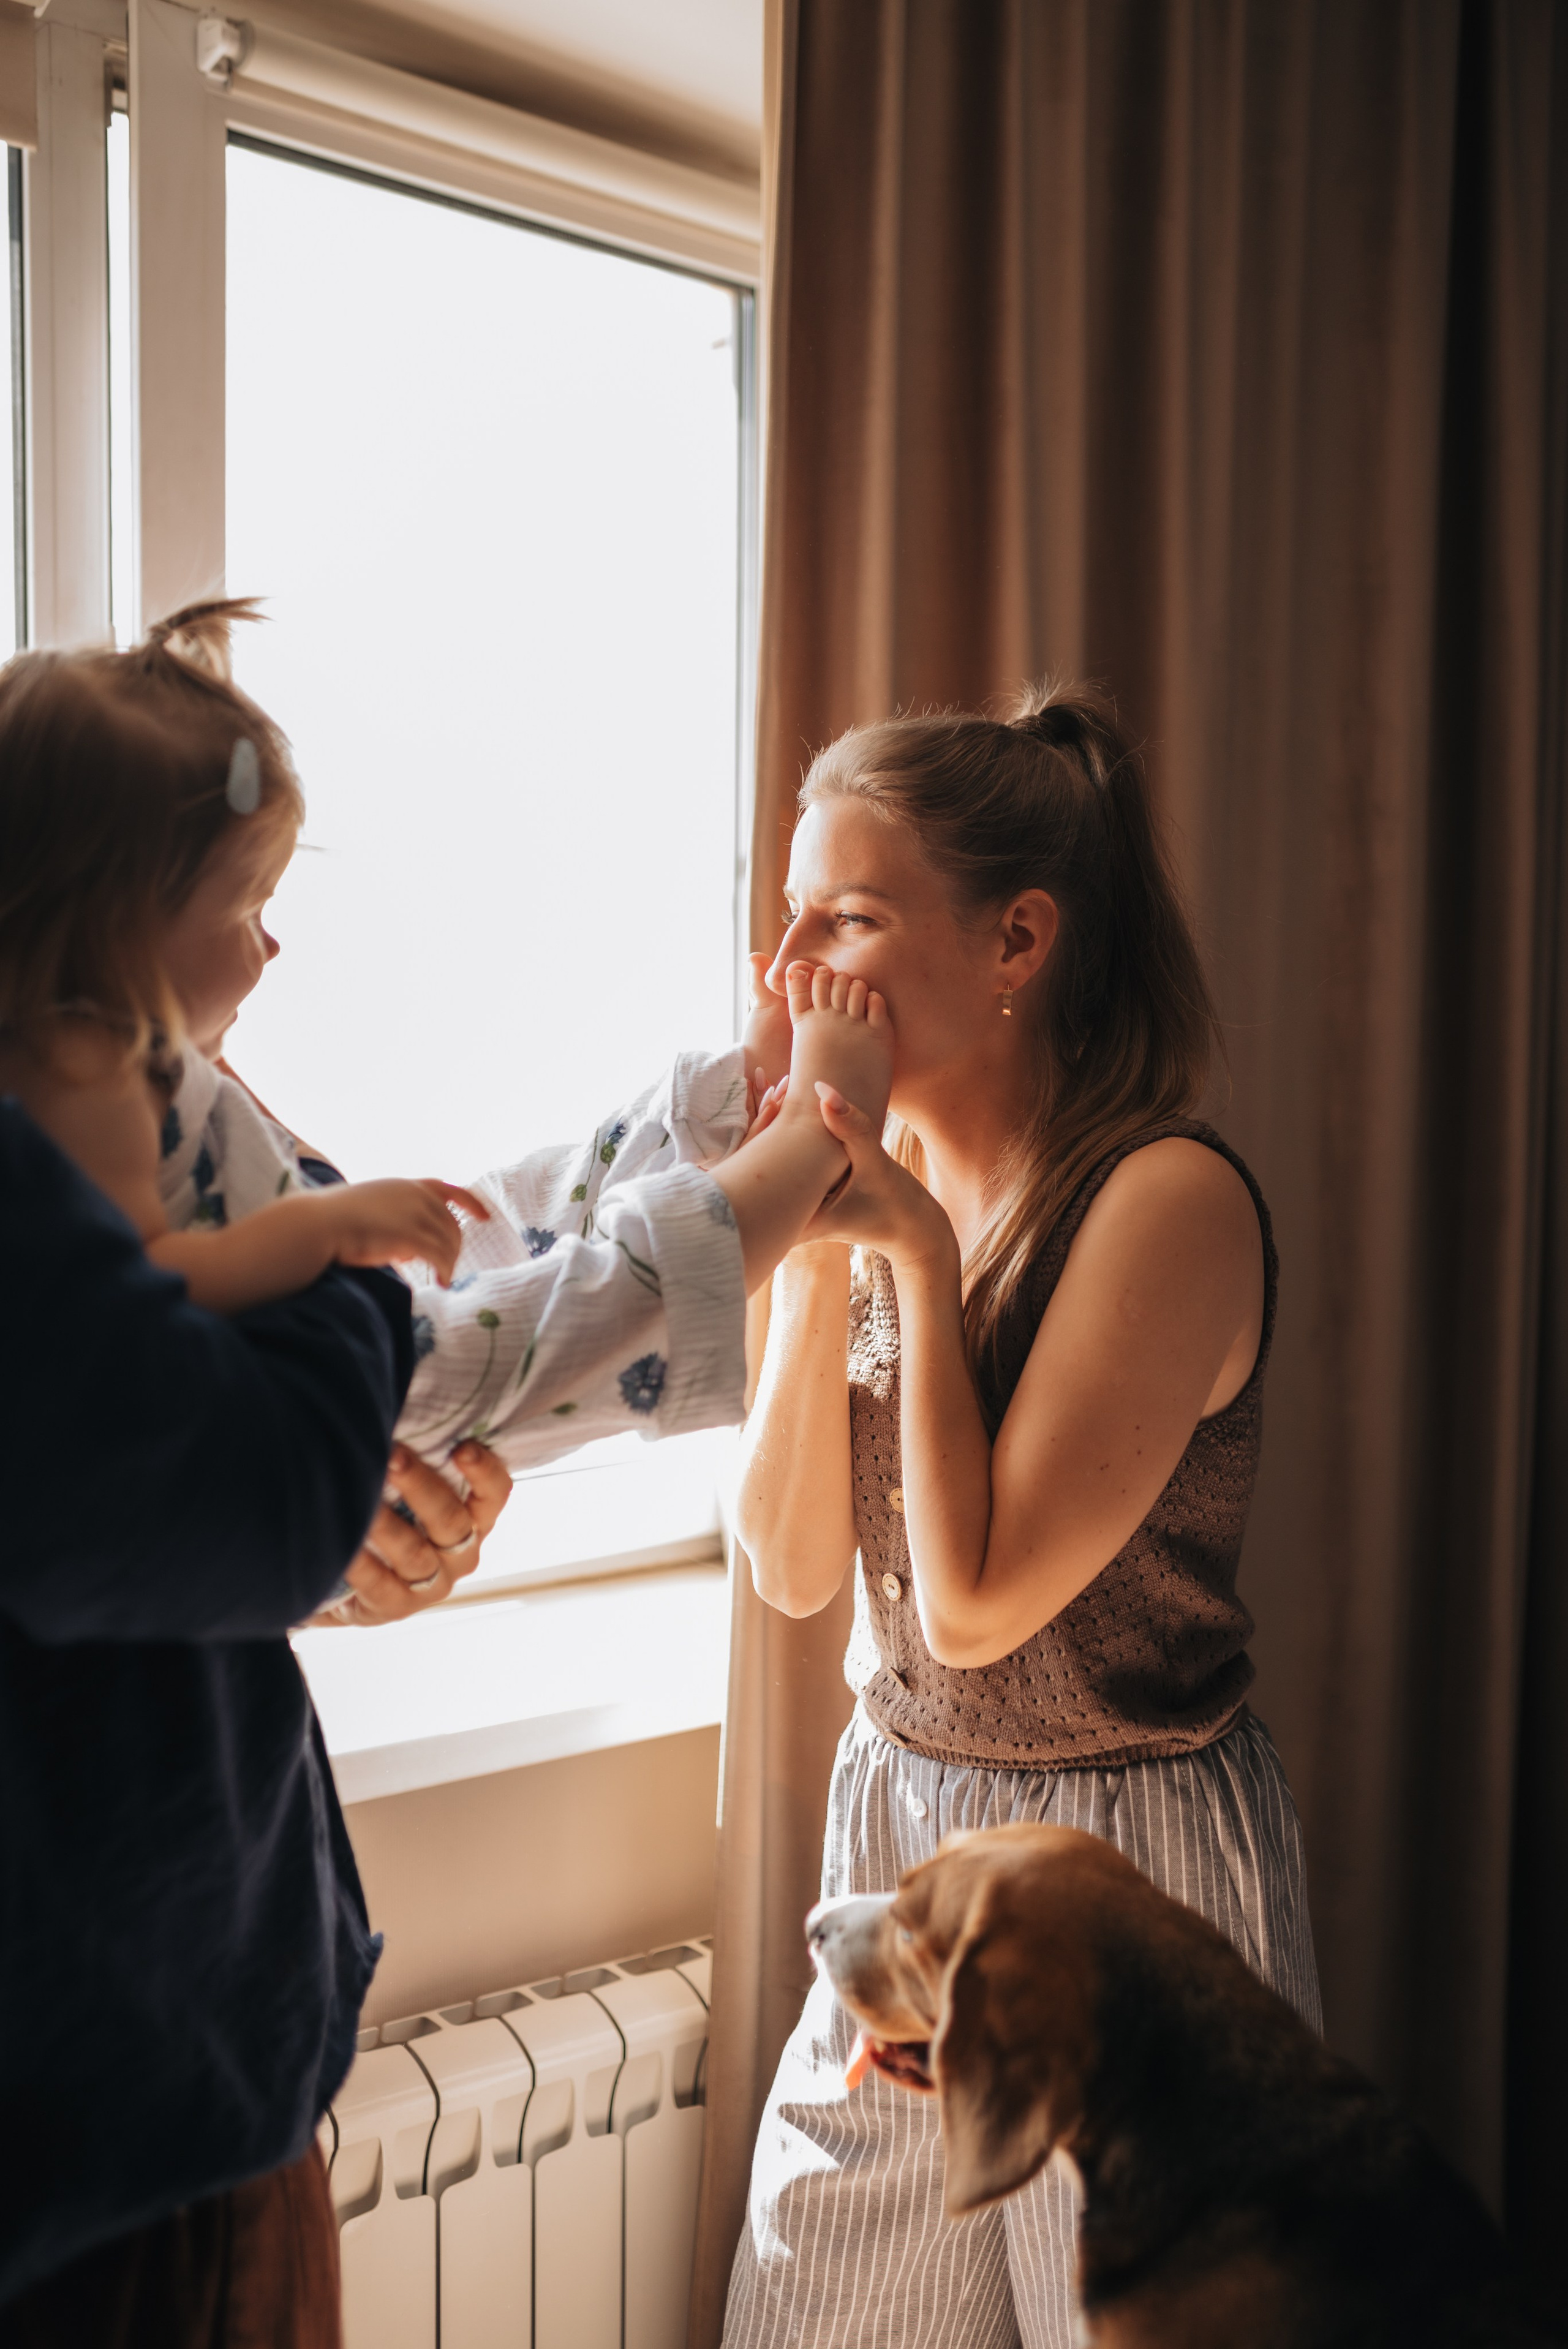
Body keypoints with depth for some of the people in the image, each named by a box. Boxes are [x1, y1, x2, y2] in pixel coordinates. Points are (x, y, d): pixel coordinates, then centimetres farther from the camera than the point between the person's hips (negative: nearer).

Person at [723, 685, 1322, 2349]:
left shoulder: (1169, 1199, -21)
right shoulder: (888, 1179, -2)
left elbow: (978, 1600, -24)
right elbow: (792, 1568, -4)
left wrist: (920, 1259, -22)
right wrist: (816, 1250, -14)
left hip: (1126, 1853, -6)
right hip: (900, 1815, 6)